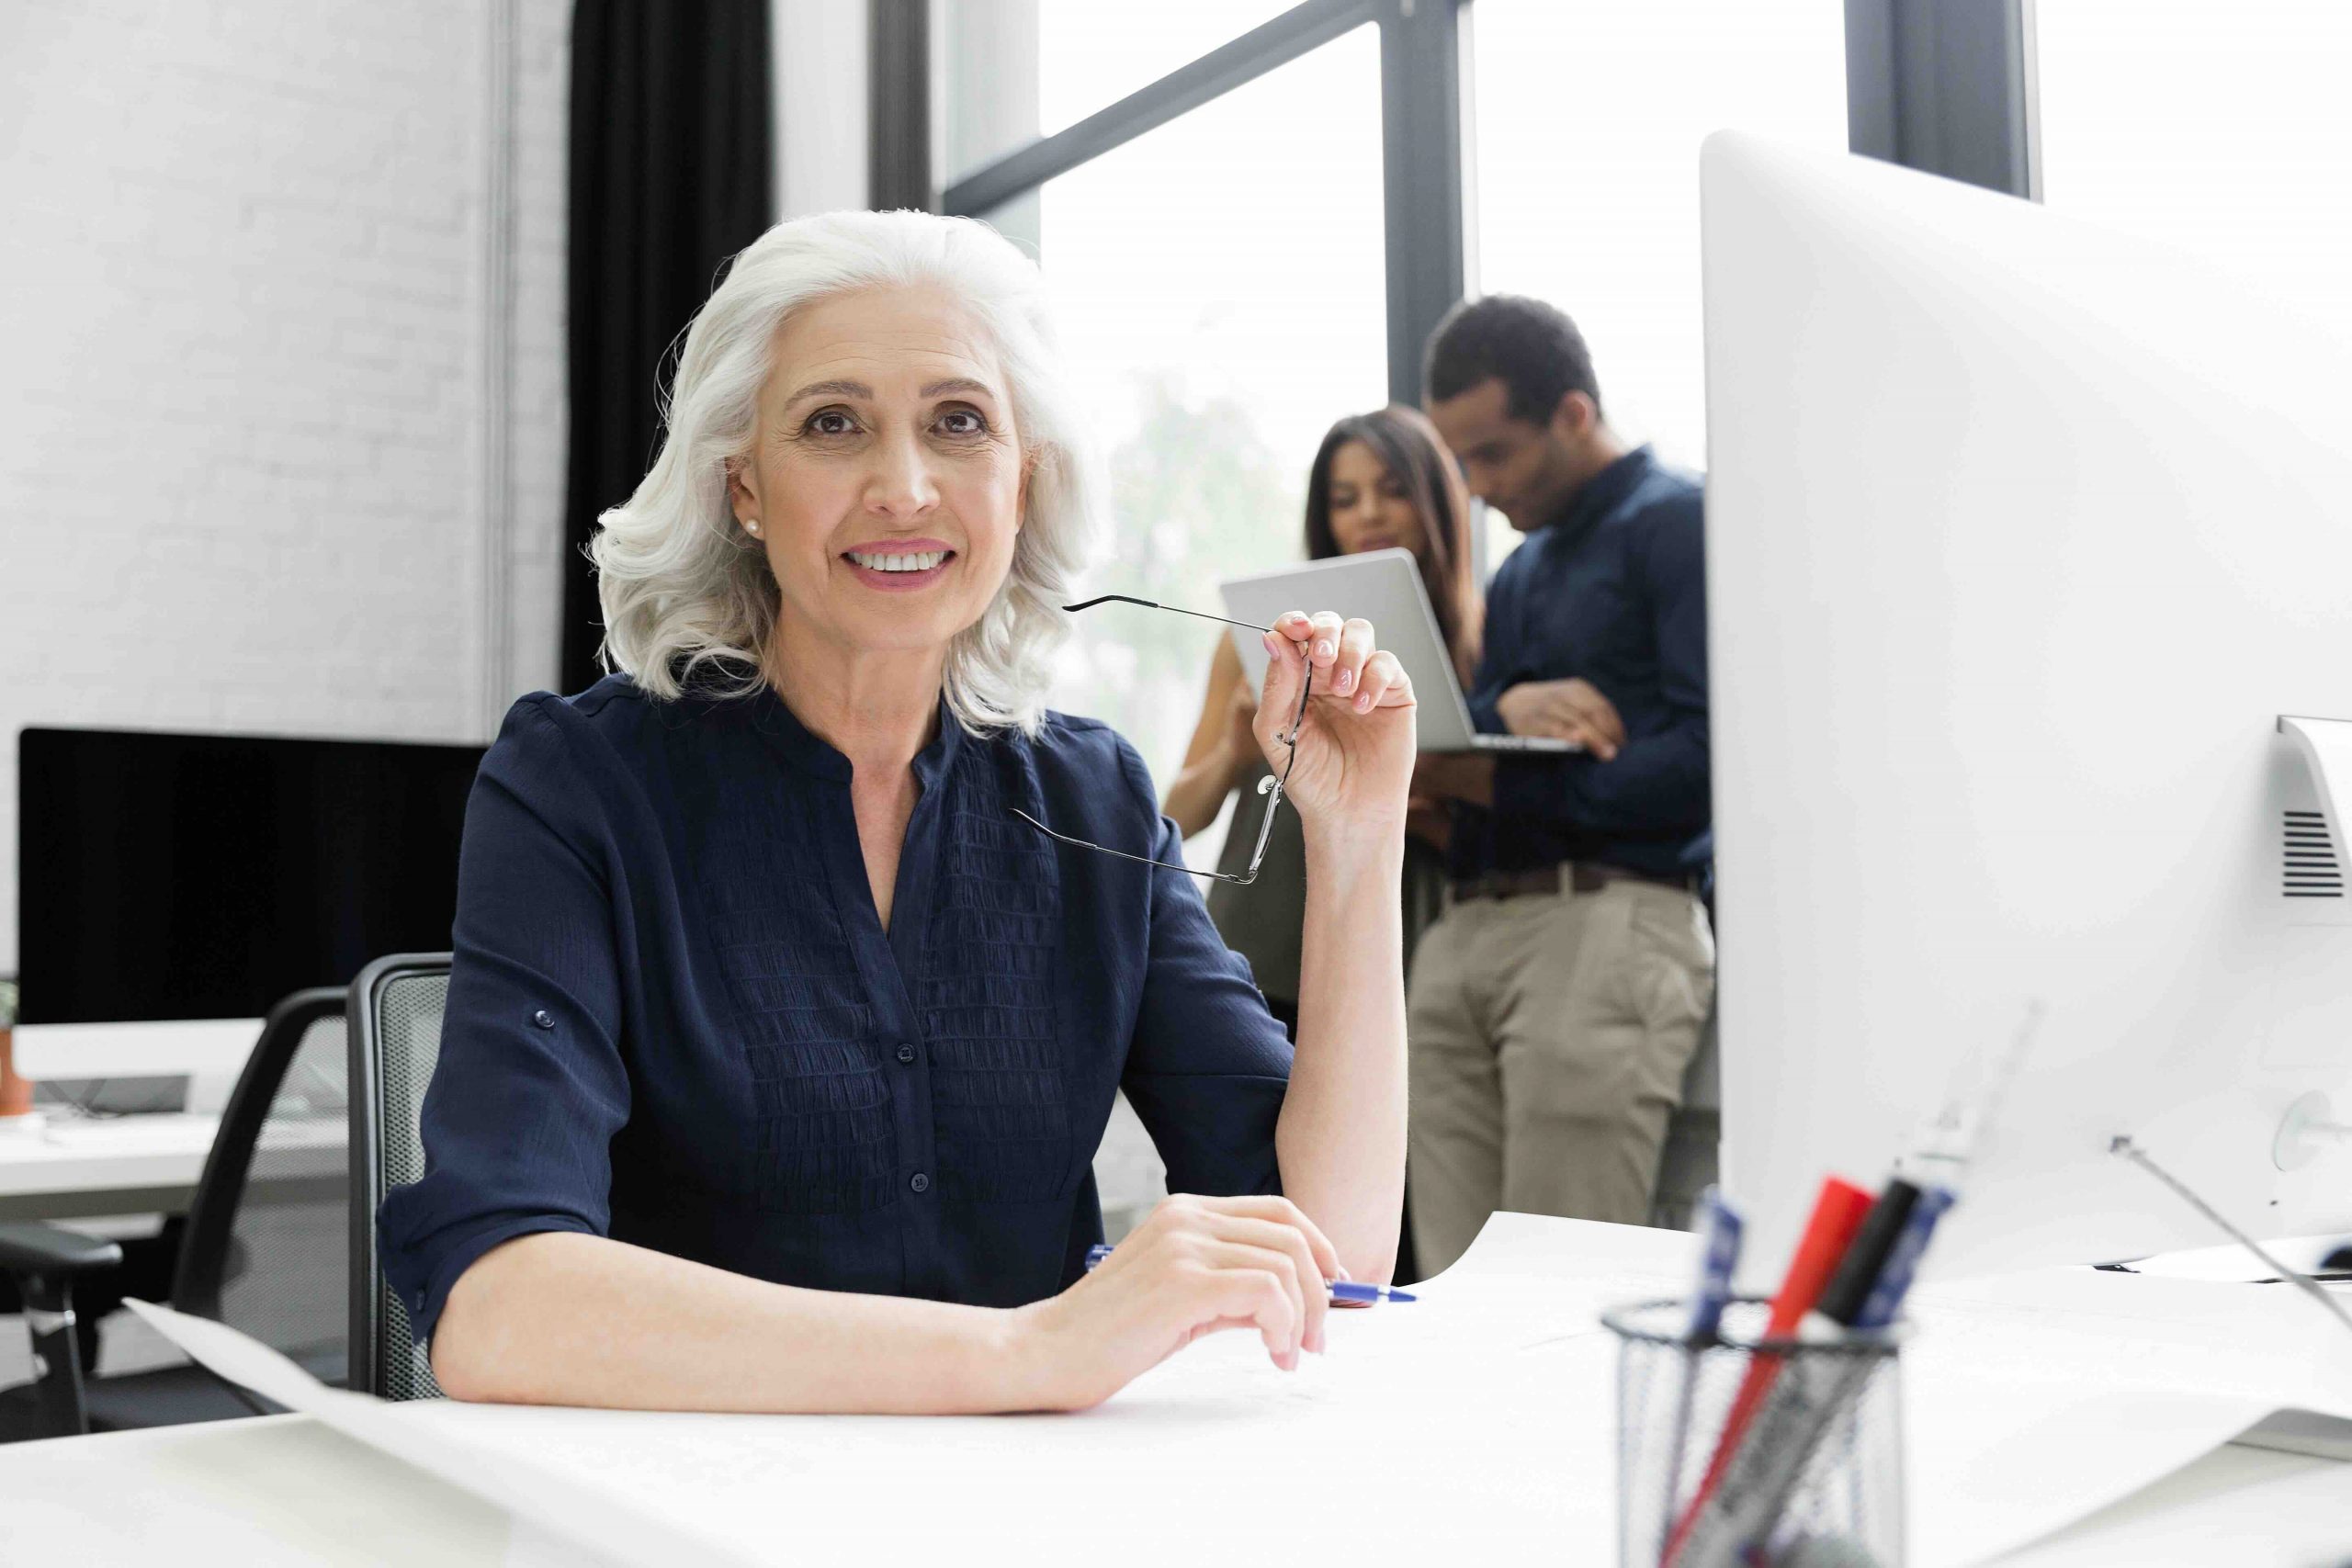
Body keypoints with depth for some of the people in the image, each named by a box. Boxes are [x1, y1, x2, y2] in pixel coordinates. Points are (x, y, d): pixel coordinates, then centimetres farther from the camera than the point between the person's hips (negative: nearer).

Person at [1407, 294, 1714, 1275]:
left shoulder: (1676, 522, -1)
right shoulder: (1521, 571, 26)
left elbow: (1707, 753, -13)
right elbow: (1457, 746, 18)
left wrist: (1503, 787, -12)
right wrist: (1505, 708, -5)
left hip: (1604, 924, -8)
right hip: (1465, 933, 8)